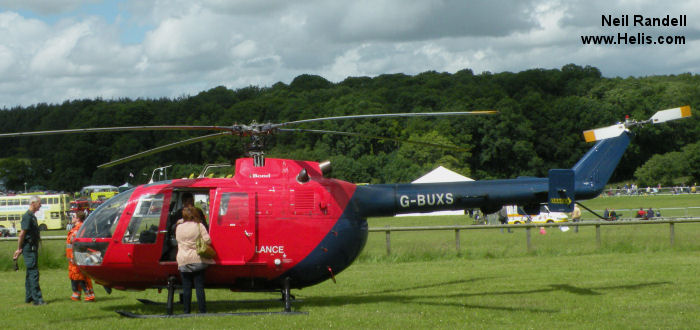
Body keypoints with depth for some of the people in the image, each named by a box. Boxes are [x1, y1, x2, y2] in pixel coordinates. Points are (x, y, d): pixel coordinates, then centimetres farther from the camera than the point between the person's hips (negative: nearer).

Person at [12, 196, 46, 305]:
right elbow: (22, 234, -17)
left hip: (33, 248, 10)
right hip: (29, 248, -10)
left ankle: (29, 297, 20)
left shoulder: (32, 216, 17)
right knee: (33, 273, -11)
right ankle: (37, 299, -13)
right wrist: (19, 249, -12)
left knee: (30, 273, 14)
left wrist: (20, 249, 20)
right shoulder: (27, 216, -15)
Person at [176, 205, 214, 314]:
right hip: (197, 260, -2)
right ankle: (202, 310, -1)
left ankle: (186, 311, 6)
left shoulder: (179, 227, 4)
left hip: (183, 261, 2)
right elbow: (207, 240, -9)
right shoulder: (199, 226, -5)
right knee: (199, 287, 1)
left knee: (186, 287, 6)